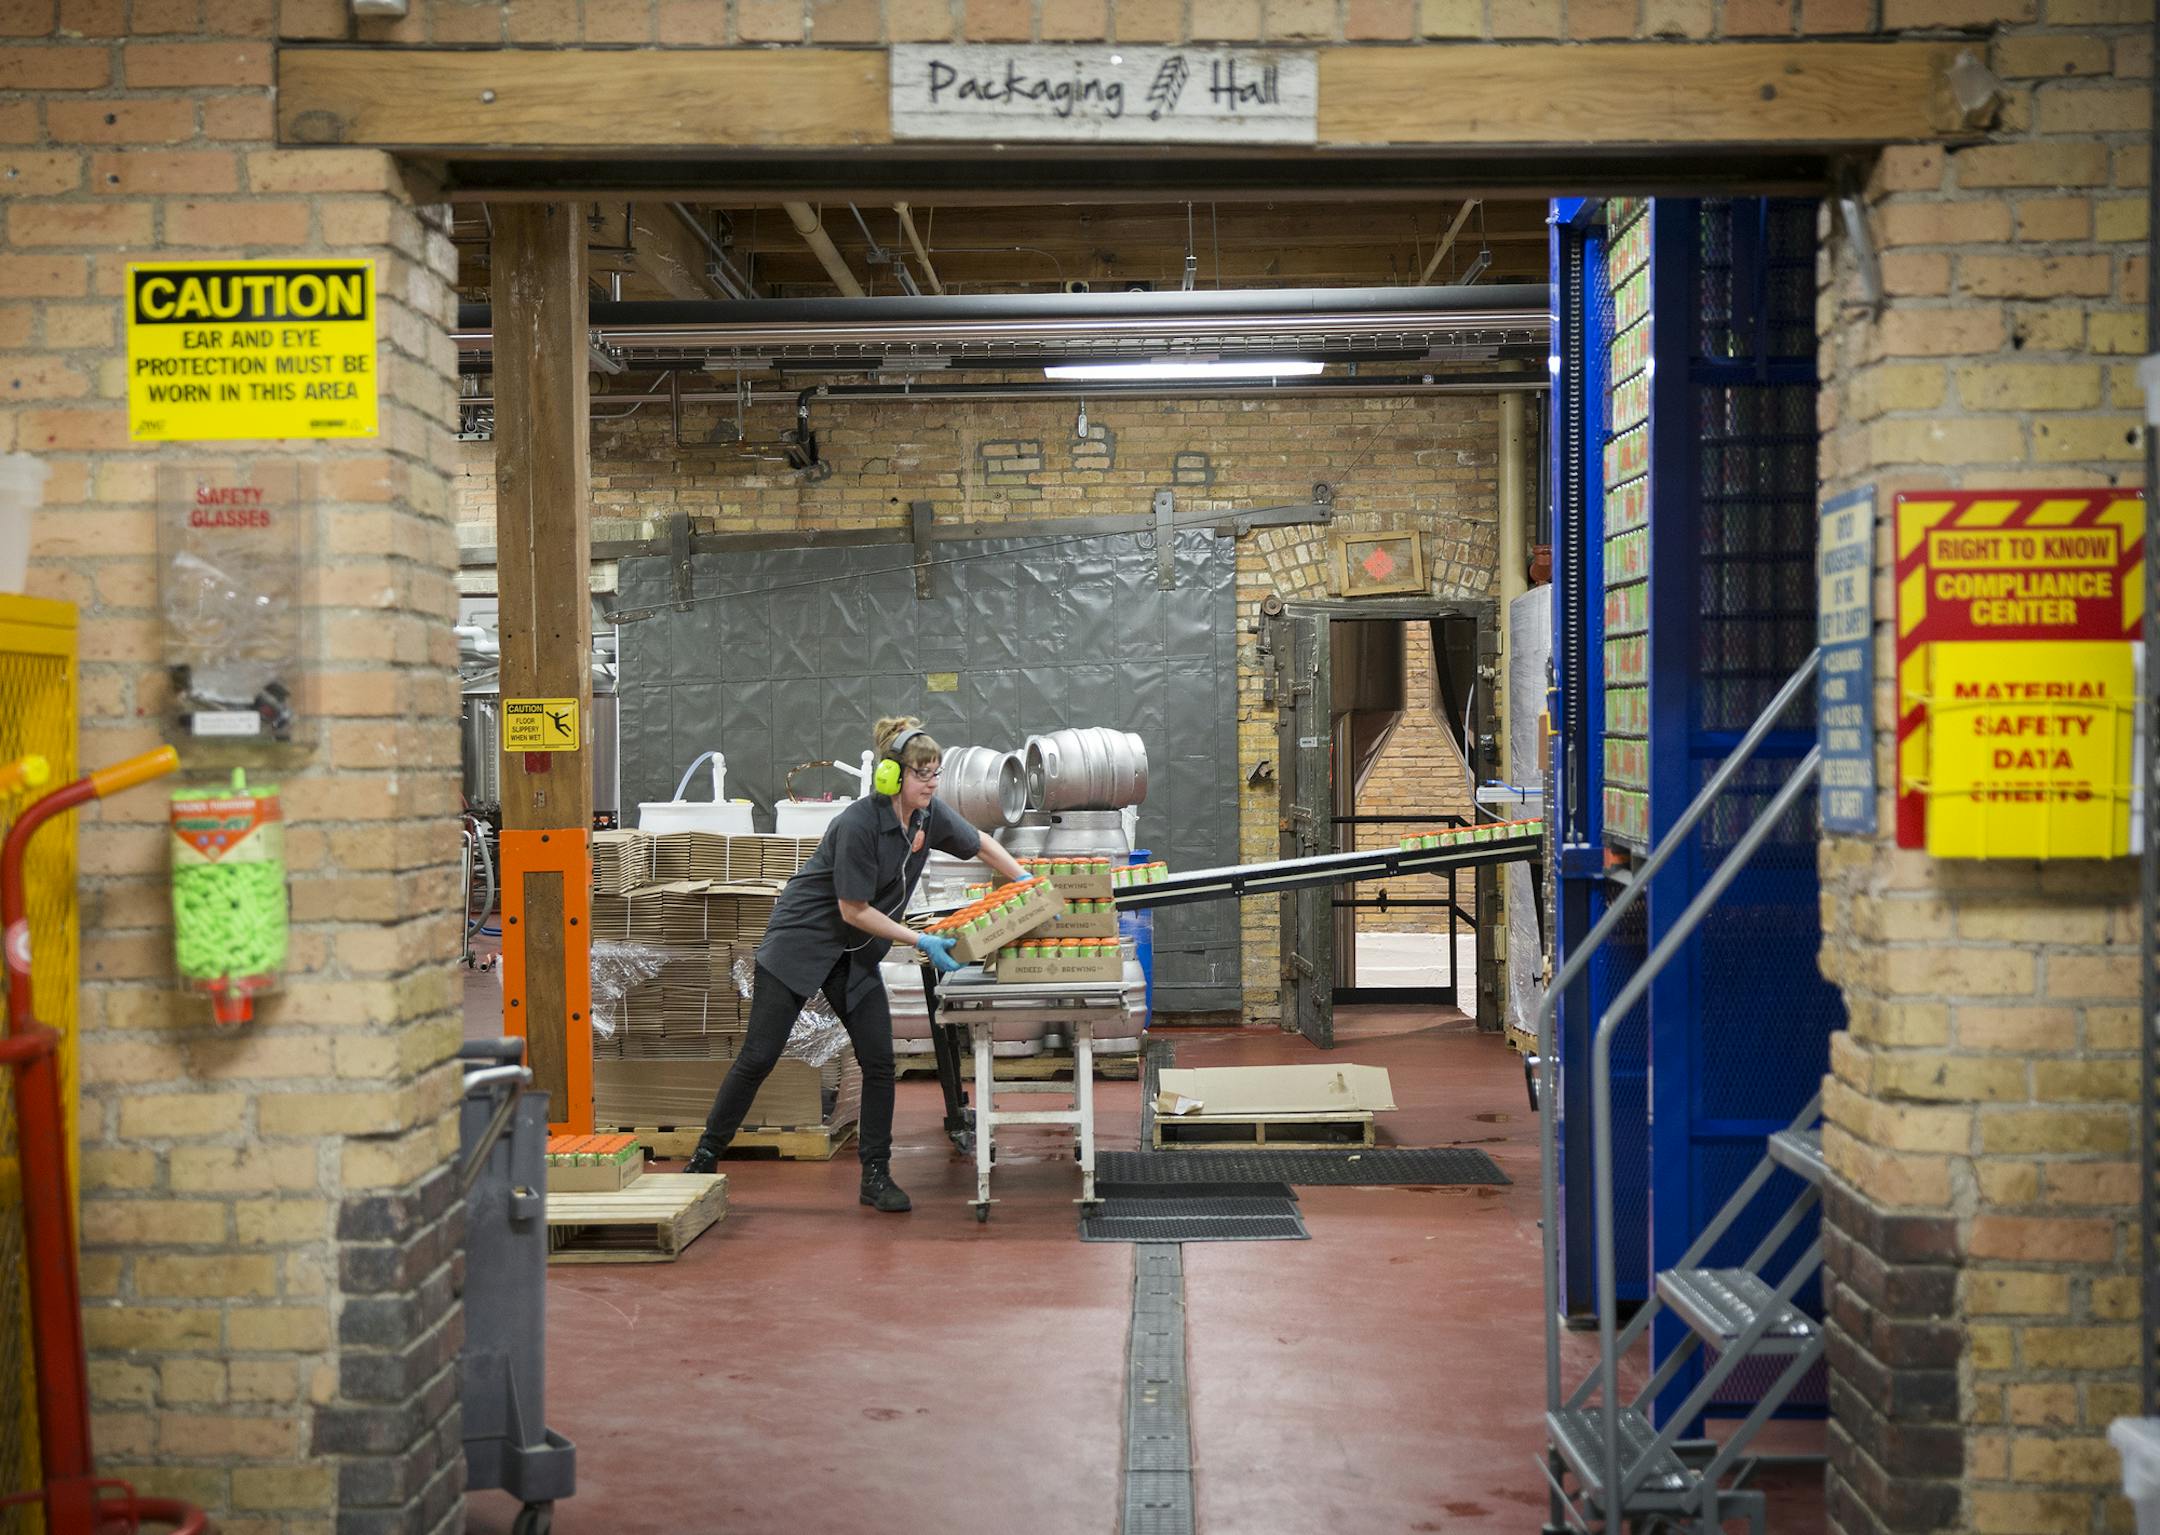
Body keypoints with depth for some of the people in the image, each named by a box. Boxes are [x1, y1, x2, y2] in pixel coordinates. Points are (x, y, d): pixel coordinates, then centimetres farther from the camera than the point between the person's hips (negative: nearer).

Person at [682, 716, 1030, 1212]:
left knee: (878, 1062, -2)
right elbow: (854, 911, -21)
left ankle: (876, 1175, 7)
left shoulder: (930, 815, -5)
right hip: (801, 940, -6)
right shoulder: (858, 825, -26)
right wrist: (922, 942, -19)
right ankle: (705, 1156, 10)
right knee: (759, 1058, -4)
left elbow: (982, 845, 14)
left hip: (855, 954, 7)